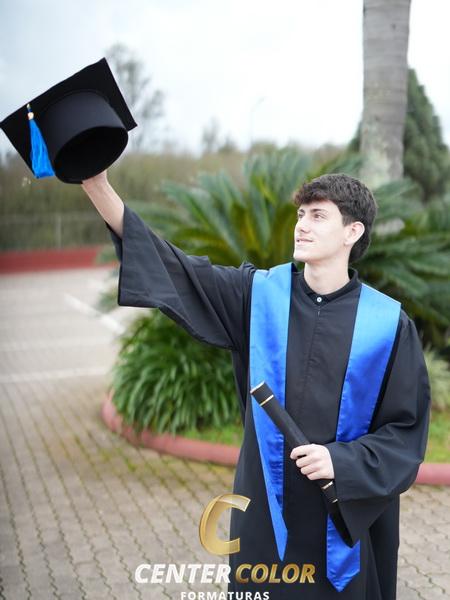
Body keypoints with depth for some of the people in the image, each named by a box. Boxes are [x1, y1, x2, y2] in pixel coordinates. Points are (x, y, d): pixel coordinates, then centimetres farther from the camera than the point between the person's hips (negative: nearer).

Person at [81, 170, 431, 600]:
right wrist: (97, 184, -20)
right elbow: (172, 268, -10)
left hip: (349, 510, -1)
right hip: (265, 503, 1)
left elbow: (407, 428, -2)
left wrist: (343, 461, -18)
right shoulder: (257, 294, -3)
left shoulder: (389, 323, -8)